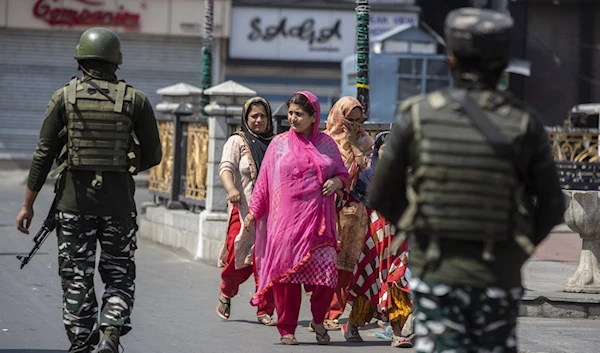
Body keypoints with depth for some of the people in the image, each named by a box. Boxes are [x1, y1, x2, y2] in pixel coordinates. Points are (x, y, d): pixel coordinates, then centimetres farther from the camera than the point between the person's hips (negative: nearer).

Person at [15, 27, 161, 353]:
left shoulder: (63, 98, -1)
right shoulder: (135, 100, -1)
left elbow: (43, 154, -2)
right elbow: (153, 155, 2)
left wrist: (28, 204, 2)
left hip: (74, 199, 0)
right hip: (118, 202, 0)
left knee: (76, 278, 8)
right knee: (119, 276, 11)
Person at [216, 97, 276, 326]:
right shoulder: (237, 142, 5)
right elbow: (226, 167, -10)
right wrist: (231, 189, -29)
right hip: (244, 210, -2)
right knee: (239, 259, -7)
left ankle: (265, 311, 2)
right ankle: (226, 294, 23)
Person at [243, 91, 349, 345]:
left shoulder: (326, 144, 8)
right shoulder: (279, 144, 6)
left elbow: (342, 172, 17)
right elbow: (264, 181, 8)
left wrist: (337, 182, -6)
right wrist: (253, 211, 3)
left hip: (317, 219, 0)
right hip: (286, 218, 0)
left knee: (326, 275, -8)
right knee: (286, 272, -1)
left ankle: (318, 320, 17)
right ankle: (287, 329, 11)